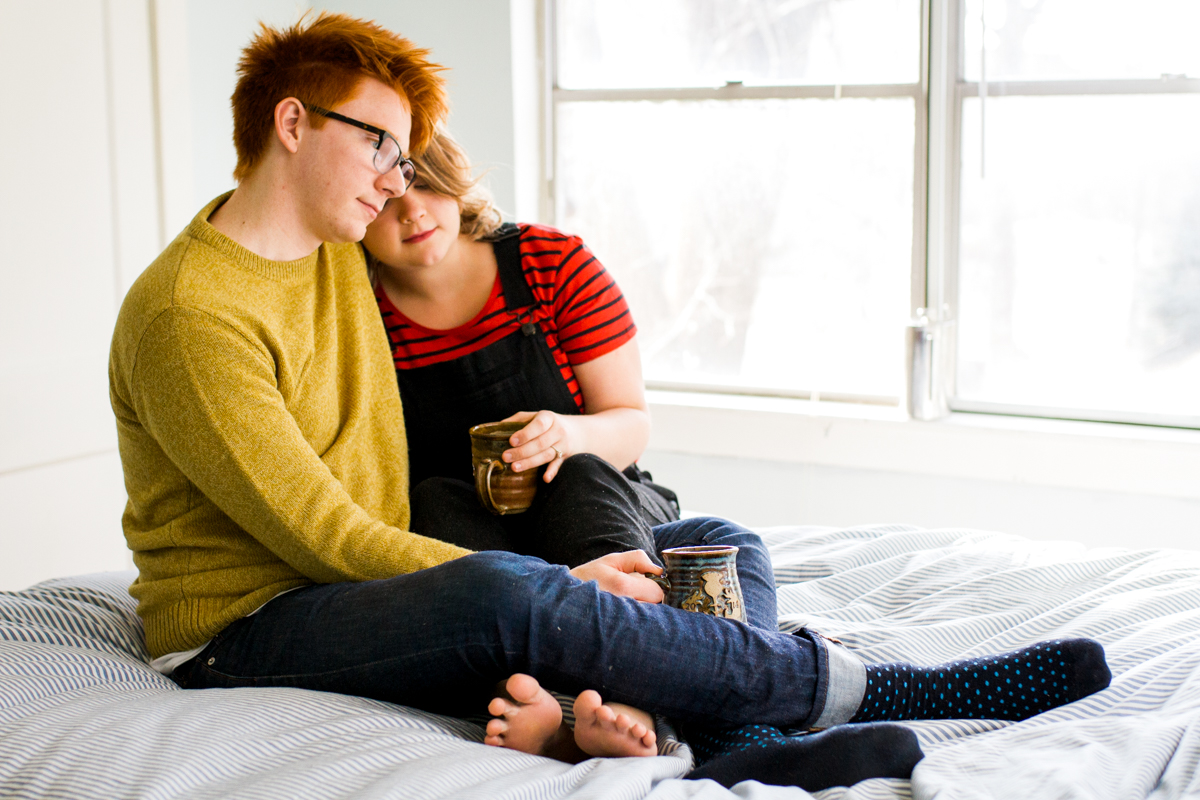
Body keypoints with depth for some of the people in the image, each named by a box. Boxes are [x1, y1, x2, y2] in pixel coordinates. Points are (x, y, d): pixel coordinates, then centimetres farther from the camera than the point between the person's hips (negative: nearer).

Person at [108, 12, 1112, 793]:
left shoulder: (339, 252, 9)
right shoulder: (187, 315, -16)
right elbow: (324, 534, -19)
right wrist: (560, 586, -18)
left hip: (364, 589, 9)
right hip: (239, 633, -8)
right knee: (512, 596, -35)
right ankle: (891, 690, -27)